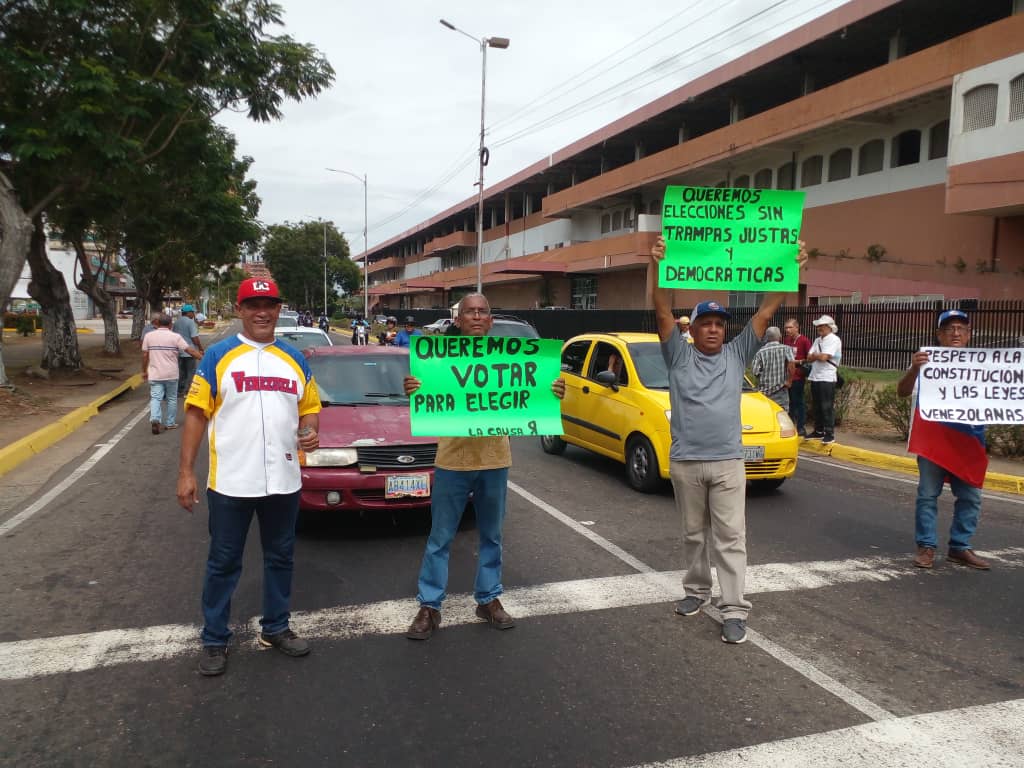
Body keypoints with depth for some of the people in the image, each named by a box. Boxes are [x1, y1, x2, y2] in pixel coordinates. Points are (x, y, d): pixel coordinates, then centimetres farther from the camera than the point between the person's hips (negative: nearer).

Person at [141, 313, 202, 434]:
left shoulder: (149, 336, 1)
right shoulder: (175, 337, -6)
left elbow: (145, 355, 4)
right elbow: (189, 350, -10)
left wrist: (144, 371, 14)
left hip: (155, 374, 1)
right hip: (171, 374, -1)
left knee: (155, 398, 2)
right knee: (172, 399, 12)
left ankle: (155, 419, -20)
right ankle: (170, 423, 18)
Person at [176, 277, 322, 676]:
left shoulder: (294, 359, 9)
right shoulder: (218, 356, -3)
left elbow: (310, 407, 15)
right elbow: (196, 414, -4)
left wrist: (310, 432, -9)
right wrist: (185, 472, -9)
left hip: (283, 481, 4)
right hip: (230, 482, -3)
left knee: (280, 557, 16)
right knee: (223, 563, 9)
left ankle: (275, 627, 33)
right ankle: (215, 640, 24)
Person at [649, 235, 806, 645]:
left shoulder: (737, 354, 5)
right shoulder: (679, 355, 1)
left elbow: (766, 312, -1)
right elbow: (662, 312, -11)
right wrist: (658, 268, -24)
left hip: (728, 463, 0)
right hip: (685, 463, 0)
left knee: (730, 537, 0)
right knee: (694, 533, 15)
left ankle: (734, 610, 3)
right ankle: (696, 590, 32)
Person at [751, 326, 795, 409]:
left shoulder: (760, 352, 0)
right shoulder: (786, 349, -2)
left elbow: (754, 371, -5)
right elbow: (791, 364, -19)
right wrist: (789, 381, -10)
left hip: (763, 391, 2)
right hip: (780, 392, -2)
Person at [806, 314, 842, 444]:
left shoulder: (834, 340, -8)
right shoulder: (817, 340, 16)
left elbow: (823, 357, -19)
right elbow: (809, 358, 10)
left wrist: (814, 355, 0)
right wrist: (818, 356, -9)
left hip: (827, 379, -8)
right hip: (814, 377, 8)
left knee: (827, 407, -7)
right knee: (817, 407, 13)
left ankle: (830, 434, -4)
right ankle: (818, 431, 22)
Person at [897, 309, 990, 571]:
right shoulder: (927, 360, -3)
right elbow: (903, 392, -10)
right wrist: (914, 369, -29)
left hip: (968, 441, 4)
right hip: (932, 439, -3)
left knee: (970, 497, 10)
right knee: (928, 494, 3)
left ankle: (959, 547, 23)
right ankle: (926, 547, 13)